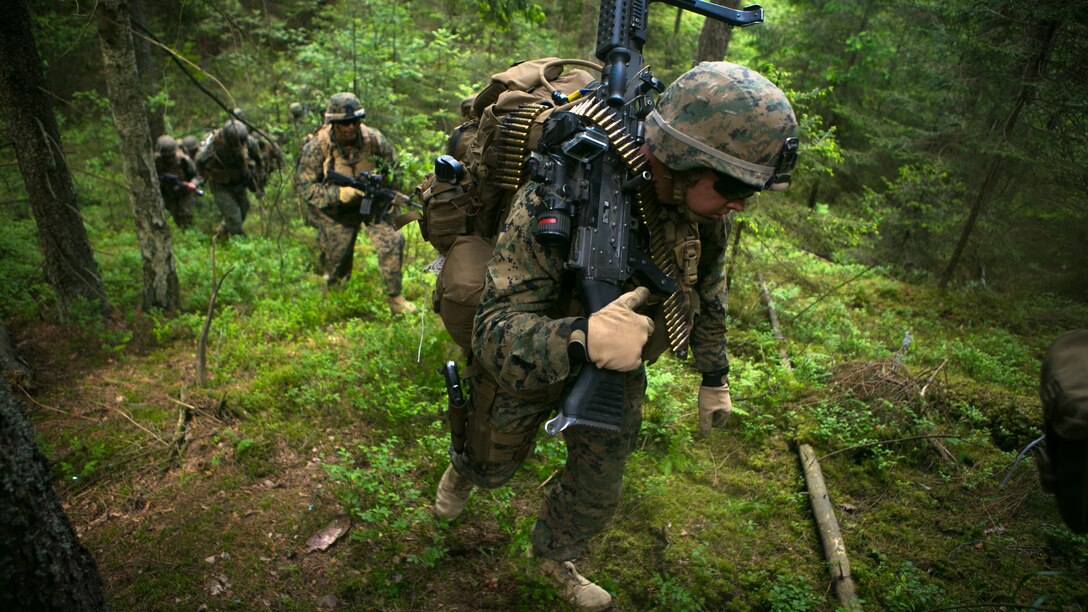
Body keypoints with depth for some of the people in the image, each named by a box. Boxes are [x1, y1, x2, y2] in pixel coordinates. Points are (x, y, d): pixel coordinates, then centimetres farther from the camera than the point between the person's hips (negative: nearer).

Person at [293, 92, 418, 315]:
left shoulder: (373, 138, -17)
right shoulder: (317, 147, -22)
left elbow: (395, 168, -2)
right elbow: (303, 185, -20)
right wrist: (338, 193, -33)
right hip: (336, 209, -1)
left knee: (392, 240, -16)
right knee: (336, 259, 8)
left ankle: (394, 297, -1)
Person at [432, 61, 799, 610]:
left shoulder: (705, 206, -20)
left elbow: (707, 292, 1)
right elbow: (494, 336, -42)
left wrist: (714, 376, 8)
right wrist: (580, 339, -61)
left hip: (616, 365, 4)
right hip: (525, 365, -3)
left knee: (598, 492, 16)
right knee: (494, 467, 24)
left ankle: (554, 555, 50)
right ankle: (463, 469, 64)